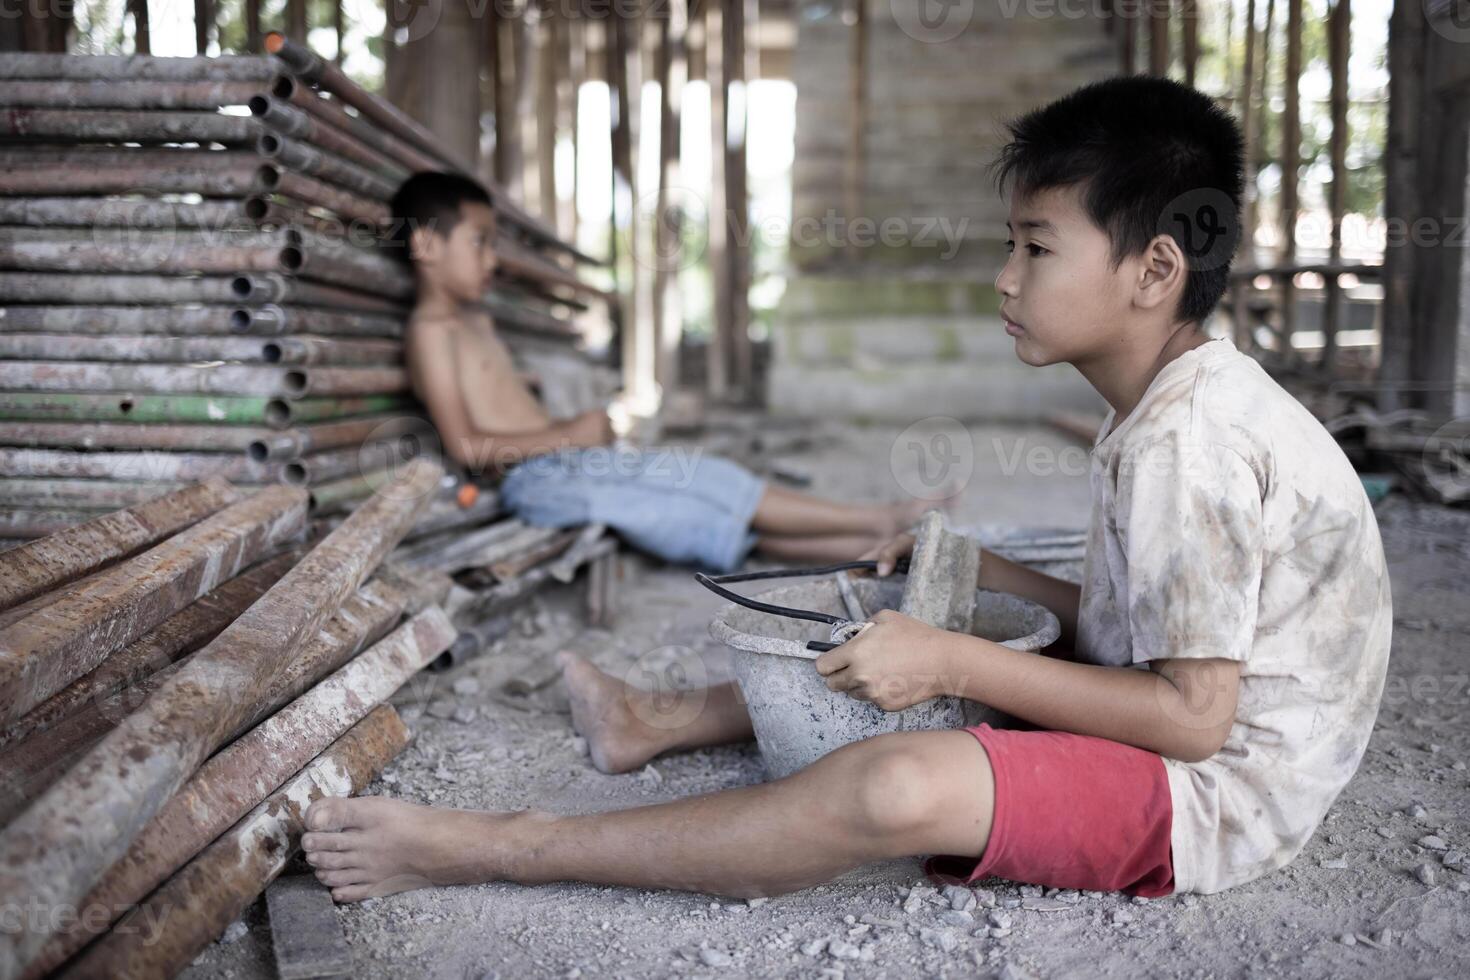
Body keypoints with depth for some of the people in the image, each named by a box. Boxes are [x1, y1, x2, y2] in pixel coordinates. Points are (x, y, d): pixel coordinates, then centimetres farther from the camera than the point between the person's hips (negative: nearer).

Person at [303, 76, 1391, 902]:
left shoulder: (1191, 445, -25)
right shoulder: (1175, 409, 7)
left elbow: (1192, 715, -25)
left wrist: (952, 664, -26)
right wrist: (975, 568, 4)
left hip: (1220, 788, -10)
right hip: (1165, 721, 10)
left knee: (902, 786, -34)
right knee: (897, 640, 16)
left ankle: (486, 847, -24)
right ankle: (659, 729, 28)